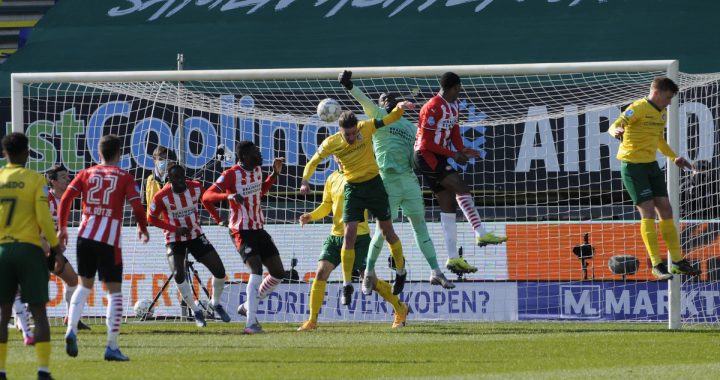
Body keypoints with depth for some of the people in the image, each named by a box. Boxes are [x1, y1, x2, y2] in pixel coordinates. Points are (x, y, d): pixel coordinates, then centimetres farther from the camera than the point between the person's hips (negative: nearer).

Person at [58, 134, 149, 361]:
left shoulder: (86, 174, 9)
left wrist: (62, 228, 12)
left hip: (85, 236, 3)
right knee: (114, 291, 5)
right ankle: (112, 347, 0)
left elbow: (66, 199, 1)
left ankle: (71, 329, -3)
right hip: (109, 240, -3)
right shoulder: (124, 177, 2)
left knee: (85, 285, 19)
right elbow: (136, 206, -6)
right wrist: (143, 228, 12)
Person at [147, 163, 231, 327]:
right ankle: (196, 310, 1)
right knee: (179, 275, -20)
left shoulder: (196, 187, -10)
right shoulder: (162, 196, -21)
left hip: (196, 236, 3)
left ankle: (216, 303, 23)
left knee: (219, 271, -4)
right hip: (175, 240, -3)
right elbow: (151, 219, -10)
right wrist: (176, 229, -17)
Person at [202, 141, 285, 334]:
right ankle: (251, 323, -27)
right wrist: (228, 196, -36)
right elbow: (207, 197, -21)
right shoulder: (231, 175, -15)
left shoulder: (257, 170, 8)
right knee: (256, 271, -24)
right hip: (242, 232, -8)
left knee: (278, 273, 8)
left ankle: (249, 305, 23)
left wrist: (275, 174, 17)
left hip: (259, 229, 8)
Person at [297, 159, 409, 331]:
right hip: (335, 237, 5)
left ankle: (400, 309, 23)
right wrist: (310, 216, -2)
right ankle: (312, 320, -4)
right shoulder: (332, 178, 11)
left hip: (359, 237, -5)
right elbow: (326, 205, 15)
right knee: (321, 272, -10)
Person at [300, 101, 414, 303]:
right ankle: (347, 285, -6)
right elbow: (313, 162, 2)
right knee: (349, 234, -11)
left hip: (374, 183, 0)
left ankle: (401, 272, 31)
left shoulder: (365, 128, -13)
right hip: (353, 188, 0)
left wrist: (400, 108, -28)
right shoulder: (331, 143, -10)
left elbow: (389, 120, -7)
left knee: (387, 231, 10)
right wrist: (305, 181, -13)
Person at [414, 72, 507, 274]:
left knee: (449, 206, 6)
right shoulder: (433, 108, -18)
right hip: (426, 156, -10)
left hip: (439, 158, 10)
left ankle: (453, 258, 6)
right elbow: (427, 142, -19)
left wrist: (461, 150, -3)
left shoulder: (454, 106, 12)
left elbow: (454, 132, 17)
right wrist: (453, 155, -17)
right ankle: (481, 233, -30)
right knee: (460, 188, -23)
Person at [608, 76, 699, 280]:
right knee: (648, 212, -11)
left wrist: (674, 158, 18)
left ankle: (677, 262, 15)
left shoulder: (662, 112, 12)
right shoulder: (638, 108, -14)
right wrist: (617, 131, -44)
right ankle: (657, 265, -9)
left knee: (665, 210, 7)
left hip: (652, 165, 8)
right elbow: (613, 127, -22)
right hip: (633, 165, -8)